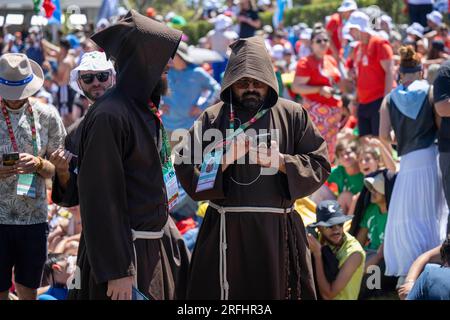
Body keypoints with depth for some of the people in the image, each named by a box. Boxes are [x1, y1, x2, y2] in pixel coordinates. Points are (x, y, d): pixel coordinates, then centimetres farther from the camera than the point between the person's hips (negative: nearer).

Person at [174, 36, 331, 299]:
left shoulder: (293, 116, 7)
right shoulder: (213, 118, 7)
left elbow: (320, 165, 1)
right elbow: (185, 167, -1)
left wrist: (280, 161, -12)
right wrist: (225, 160, -14)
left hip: (278, 231, 0)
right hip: (227, 230, 0)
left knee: (277, 291, 2)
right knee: (228, 293, -1)